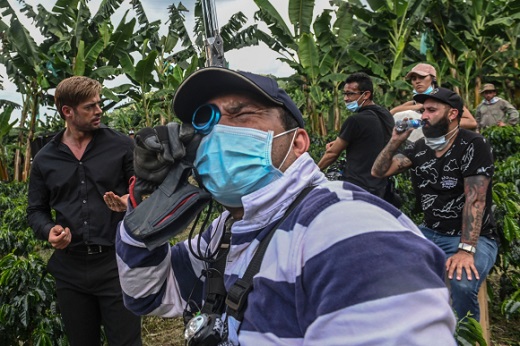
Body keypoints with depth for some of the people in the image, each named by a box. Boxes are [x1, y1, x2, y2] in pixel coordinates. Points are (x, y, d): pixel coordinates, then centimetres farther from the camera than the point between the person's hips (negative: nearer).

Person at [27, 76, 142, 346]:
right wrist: (48, 231, -7)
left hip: (117, 263, -3)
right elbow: (36, 210, 13)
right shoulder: (44, 159, 6)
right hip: (70, 269, 3)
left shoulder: (121, 145, -1)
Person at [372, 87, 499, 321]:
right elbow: (379, 172, 3)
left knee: (462, 283, -34)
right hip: (430, 233, 6)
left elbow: (475, 200, -21)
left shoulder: (473, 145, -13)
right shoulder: (419, 148, 4)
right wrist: (396, 141, -12)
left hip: (474, 238, -6)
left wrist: (466, 250, -29)